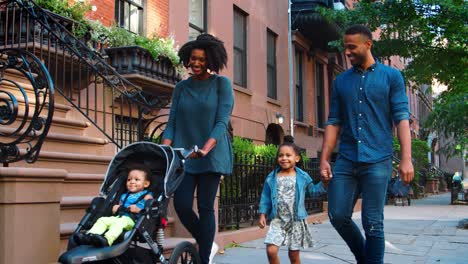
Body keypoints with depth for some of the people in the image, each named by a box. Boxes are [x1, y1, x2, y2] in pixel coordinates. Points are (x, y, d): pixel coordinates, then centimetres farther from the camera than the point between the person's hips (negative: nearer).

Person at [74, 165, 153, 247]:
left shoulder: (146, 196, 10)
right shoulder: (124, 196, 32)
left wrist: (138, 210, -16)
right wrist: (115, 209, 15)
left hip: (131, 220, -7)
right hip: (118, 216, 7)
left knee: (119, 222, -36)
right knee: (102, 220, -16)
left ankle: (107, 240, -59)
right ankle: (90, 236, -36)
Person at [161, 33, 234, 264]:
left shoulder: (222, 84, -1)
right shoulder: (181, 87, 11)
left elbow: (222, 122, -10)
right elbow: (172, 123, 8)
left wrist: (205, 150, -24)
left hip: (212, 156, -4)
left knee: (205, 207, -3)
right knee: (181, 204, -3)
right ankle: (207, 244, 22)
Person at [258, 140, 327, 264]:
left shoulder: (303, 177, 0)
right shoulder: (271, 178, 1)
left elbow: (313, 191, 12)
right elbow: (266, 198, 6)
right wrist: (263, 215, 0)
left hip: (296, 221, 0)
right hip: (277, 221, 0)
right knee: (271, 250, -14)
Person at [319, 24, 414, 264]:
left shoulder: (391, 76, 4)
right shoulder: (341, 81, 13)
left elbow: (402, 118, -2)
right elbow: (334, 122, 11)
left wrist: (406, 159, -12)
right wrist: (324, 159, 3)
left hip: (377, 161, -3)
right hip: (346, 161, 4)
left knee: (373, 224, -2)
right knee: (338, 216, 2)